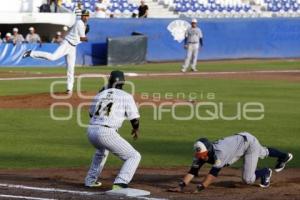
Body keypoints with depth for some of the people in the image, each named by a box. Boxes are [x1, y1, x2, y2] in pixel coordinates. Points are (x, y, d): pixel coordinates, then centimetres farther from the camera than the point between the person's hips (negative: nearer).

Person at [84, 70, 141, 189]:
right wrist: (136, 130, 25)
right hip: (106, 133, -6)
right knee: (134, 156, 3)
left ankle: (90, 180, 40)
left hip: (91, 131, 6)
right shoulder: (126, 96, 4)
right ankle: (120, 183, -17)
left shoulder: (100, 94, 19)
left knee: (102, 150, 40)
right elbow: (135, 119, 3)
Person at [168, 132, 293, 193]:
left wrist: (200, 188, -51)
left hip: (249, 142, -7)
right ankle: (284, 157, 63)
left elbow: (214, 173, -46)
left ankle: (265, 172, 16)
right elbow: (192, 171, -24)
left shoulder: (219, 153, -42)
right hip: (238, 139, 7)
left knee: (248, 179, -15)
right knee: (263, 153, 35)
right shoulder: (201, 155, -21)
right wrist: (181, 186, -37)